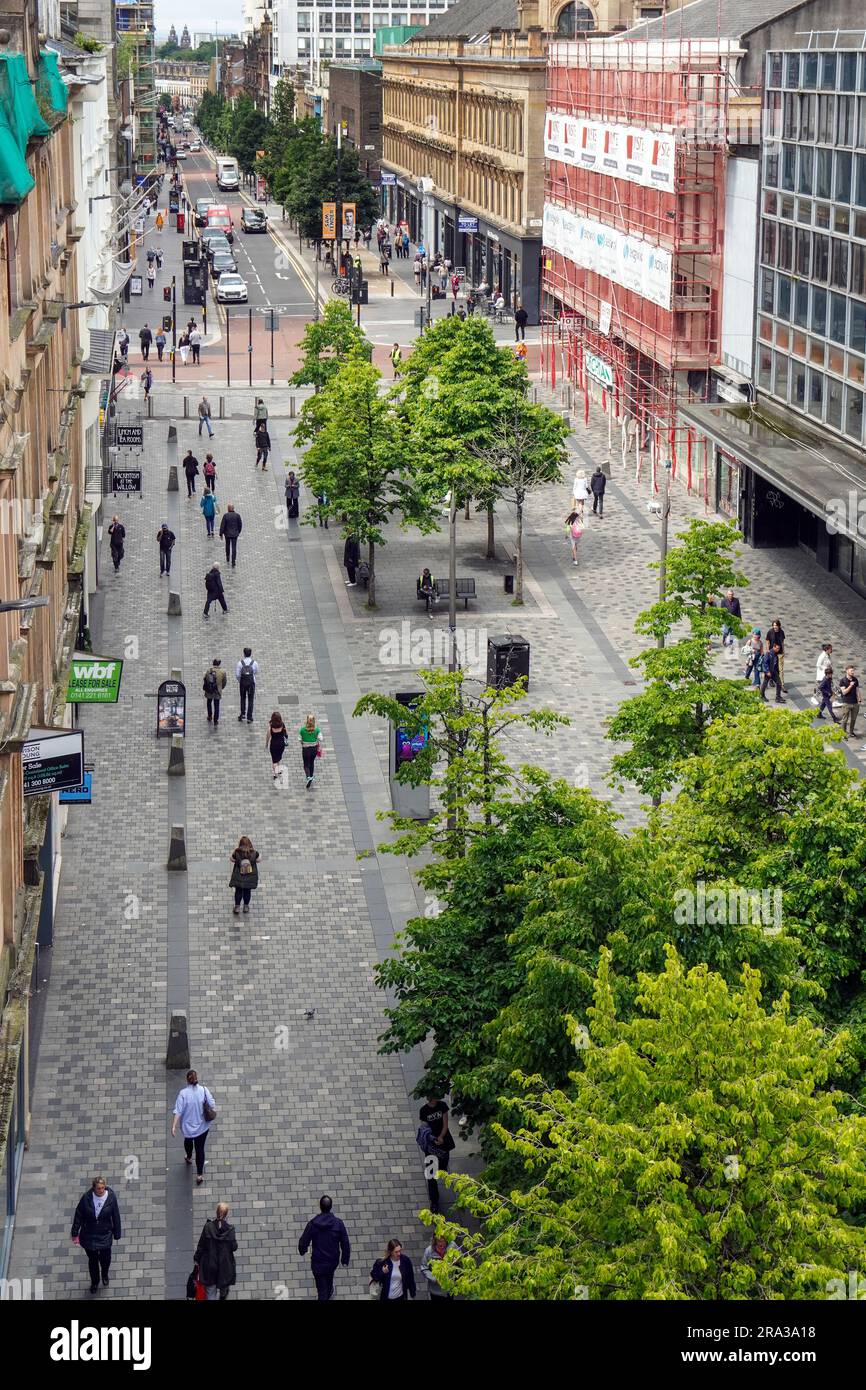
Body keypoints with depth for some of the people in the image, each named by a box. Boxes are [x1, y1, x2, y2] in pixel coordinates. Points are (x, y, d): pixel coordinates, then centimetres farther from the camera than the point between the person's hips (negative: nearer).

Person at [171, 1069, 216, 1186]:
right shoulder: (204, 1090, -15)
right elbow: (212, 1105, -9)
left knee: (188, 1141, 32)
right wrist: (213, 1113, 12)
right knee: (200, 1149, 11)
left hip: (188, 1126, 0)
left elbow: (178, 1111, -22)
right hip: (202, 1126, 0)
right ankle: (199, 1175, 14)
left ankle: (188, 1158, 60)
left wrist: (174, 1126, -19)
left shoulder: (183, 1093, -20)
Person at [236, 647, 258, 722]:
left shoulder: (240, 663, -11)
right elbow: (256, 672, 5)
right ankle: (249, 717, 7)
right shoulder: (254, 663, -10)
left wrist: (239, 681, 11)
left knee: (243, 698, 22)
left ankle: (243, 714, 30)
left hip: (243, 682, 1)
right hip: (251, 682, -1)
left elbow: (237, 674, -7)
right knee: (250, 700, 7)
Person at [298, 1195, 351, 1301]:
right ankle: (329, 1292, 62)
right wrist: (345, 1260, 4)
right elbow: (345, 1244, -12)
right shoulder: (338, 1223, -19)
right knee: (329, 1276, 35)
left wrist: (302, 1251, 12)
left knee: (322, 1289, 12)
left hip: (318, 1262, -3)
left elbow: (303, 1242, -12)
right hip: (333, 1260, 3)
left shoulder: (312, 1224, -22)